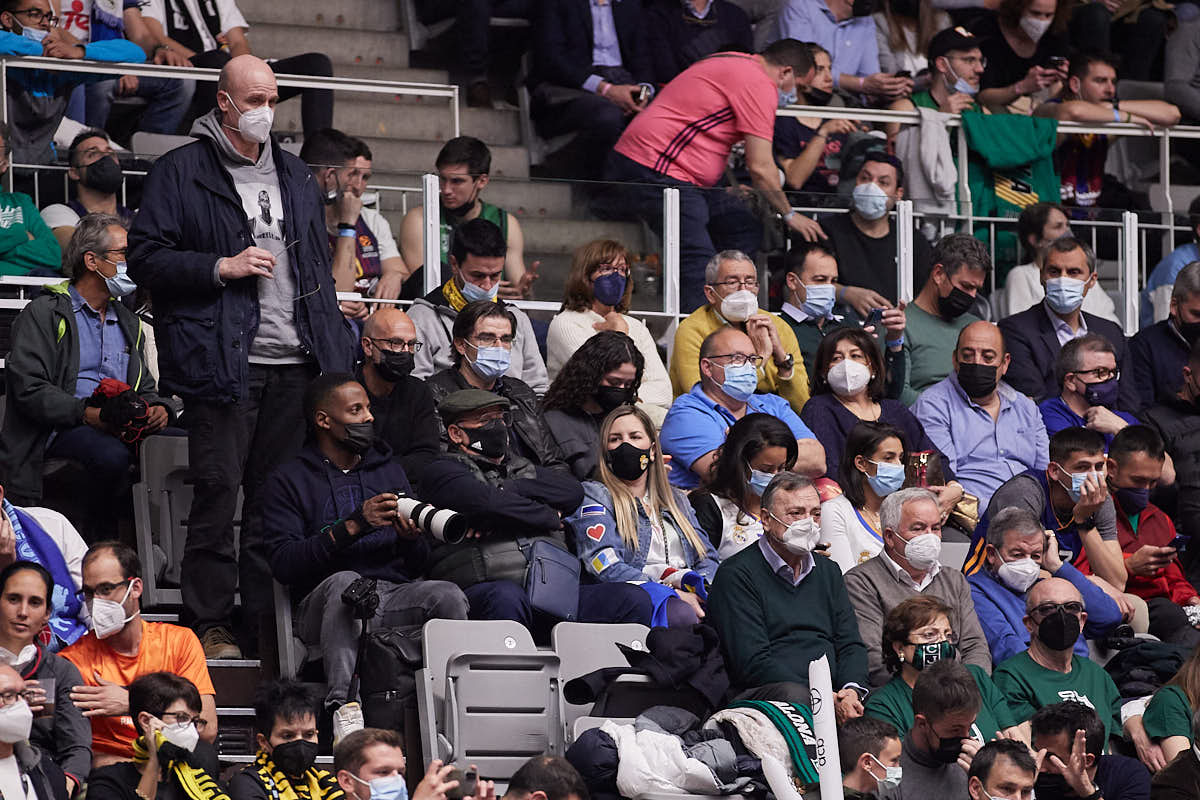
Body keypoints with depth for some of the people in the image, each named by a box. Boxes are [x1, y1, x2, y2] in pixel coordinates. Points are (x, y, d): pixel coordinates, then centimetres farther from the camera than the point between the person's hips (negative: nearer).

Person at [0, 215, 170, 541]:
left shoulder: (128, 322, 27)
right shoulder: (44, 313, 4)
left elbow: (145, 387, 27)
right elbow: (28, 388, -8)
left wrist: (159, 408, 1)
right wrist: (90, 414, -19)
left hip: (123, 432, 6)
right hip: (61, 431, -6)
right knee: (111, 454, -37)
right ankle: (94, 544, -18)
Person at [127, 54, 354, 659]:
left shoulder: (295, 176, 19)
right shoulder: (181, 172, 1)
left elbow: (319, 263, 24)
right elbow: (143, 257, -4)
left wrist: (334, 351, 16)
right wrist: (223, 268, -13)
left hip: (295, 361, 5)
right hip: (223, 358, -5)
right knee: (218, 491, -5)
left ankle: (266, 620, 10)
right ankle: (209, 625, 0)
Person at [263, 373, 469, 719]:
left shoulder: (389, 470, 23)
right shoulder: (288, 480, 8)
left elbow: (417, 564, 19)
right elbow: (283, 564, -6)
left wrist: (411, 538, -6)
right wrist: (352, 526, -14)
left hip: (394, 593, 3)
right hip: (323, 606, -3)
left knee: (448, 596, -27)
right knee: (345, 581, -38)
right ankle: (342, 703, -48)